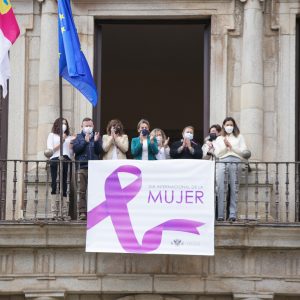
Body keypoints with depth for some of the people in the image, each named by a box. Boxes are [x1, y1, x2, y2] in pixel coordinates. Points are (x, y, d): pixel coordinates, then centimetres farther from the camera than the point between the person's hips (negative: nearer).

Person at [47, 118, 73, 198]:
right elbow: (50, 150, 3)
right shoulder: (52, 135, 14)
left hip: (67, 160, 3)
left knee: (64, 181, -2)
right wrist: (61, 142, -1)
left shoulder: (69, 137, 21)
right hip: (55, 159, -3)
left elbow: (72, 152, 17)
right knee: (55, 181, -9)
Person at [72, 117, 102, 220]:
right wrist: (85, 141, -12)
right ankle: (82, 212, -4)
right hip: (82, 167, -1)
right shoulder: (78, 137, 13)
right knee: (82, 191, -4)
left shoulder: (96, 137, 15)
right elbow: (75, 149, -3)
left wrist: (96, 141, -11)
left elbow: (99, 151, 5)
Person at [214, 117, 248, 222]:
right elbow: (217, 154, 12)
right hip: (222, 163, 1)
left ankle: (232, 215, -4)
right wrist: (225, 147, -2)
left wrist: (231, 146, -1)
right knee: (220, 189, -7)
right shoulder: (219, 139, 20)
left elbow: (243, 151, 5)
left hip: (235, 163, -1)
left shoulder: (239, 137, 16)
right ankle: (220, 215, -6)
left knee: (233, 189, -5)